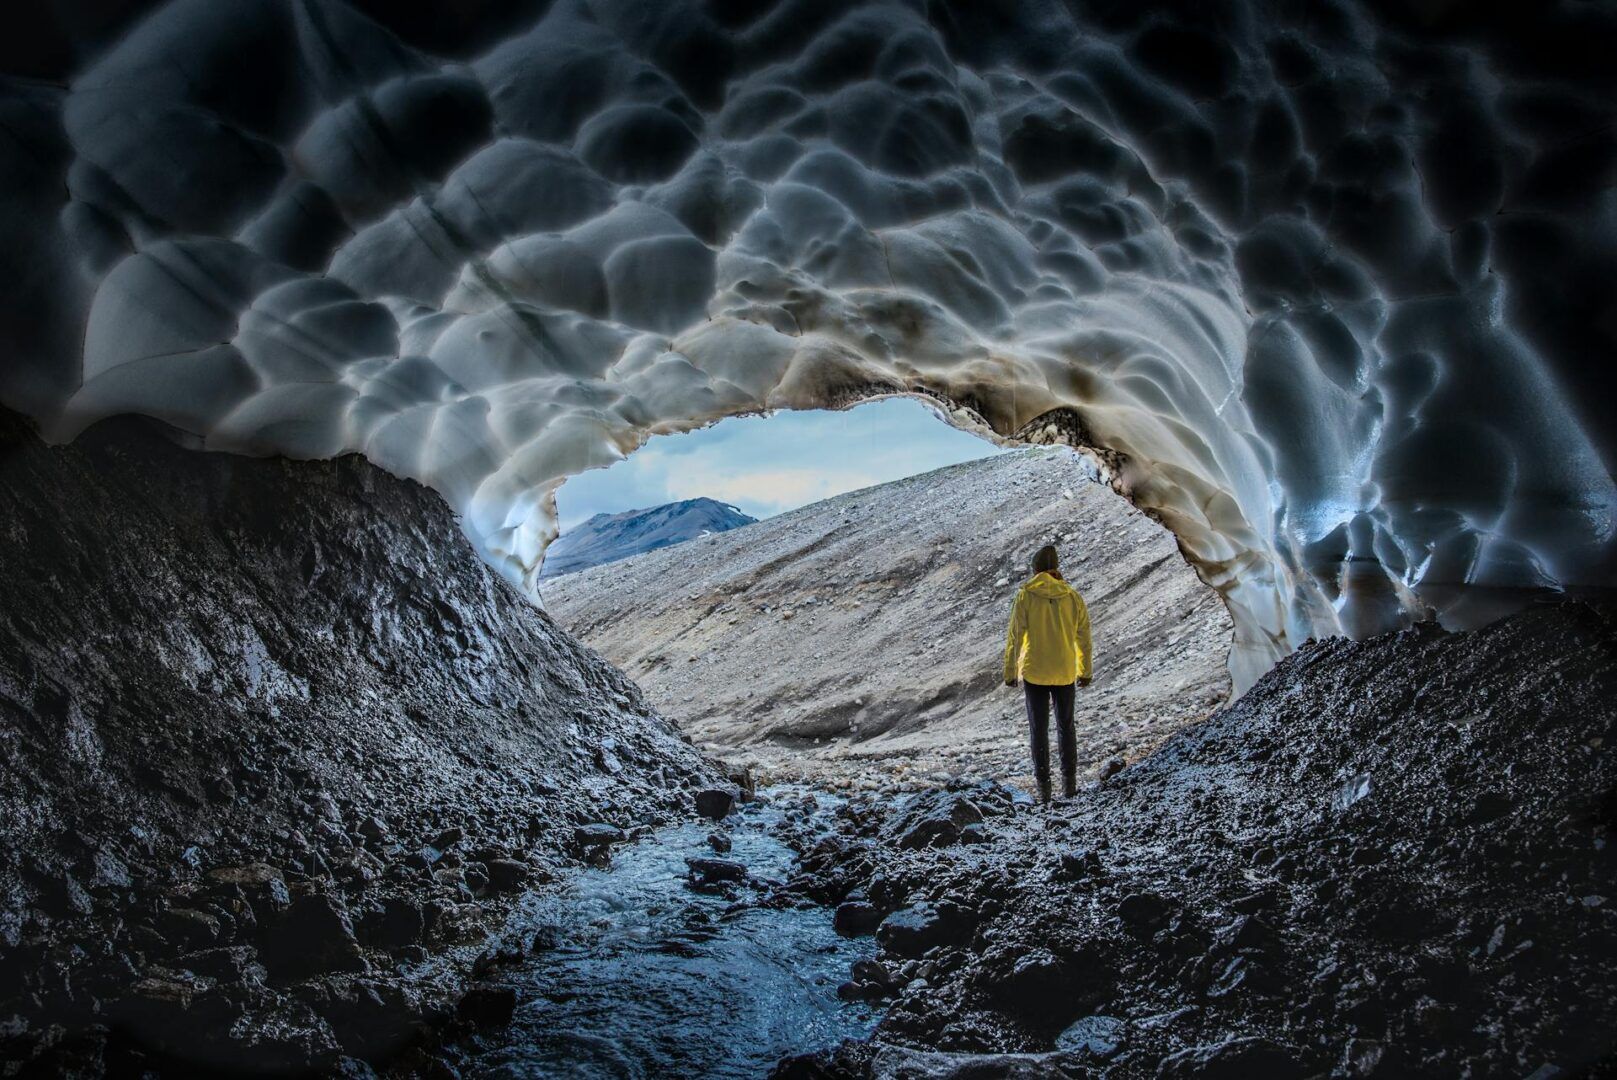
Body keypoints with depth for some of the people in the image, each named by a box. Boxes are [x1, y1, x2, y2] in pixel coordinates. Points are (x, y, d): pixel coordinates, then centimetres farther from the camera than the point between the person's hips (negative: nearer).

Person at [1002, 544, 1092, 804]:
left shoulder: (1025, 596, -10)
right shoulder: (1073, 597, -3)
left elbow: (1015, 637, -9)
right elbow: (1083, 637, 4)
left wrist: (1010, 672, 0)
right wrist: (1085, 671, 15)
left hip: (1034, 673, -2)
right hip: (1065, 673, 2)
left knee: (1039, 729, 8)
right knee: (1066, 726, 17)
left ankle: (1043, 787, 8)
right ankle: (1069, 783, 19)